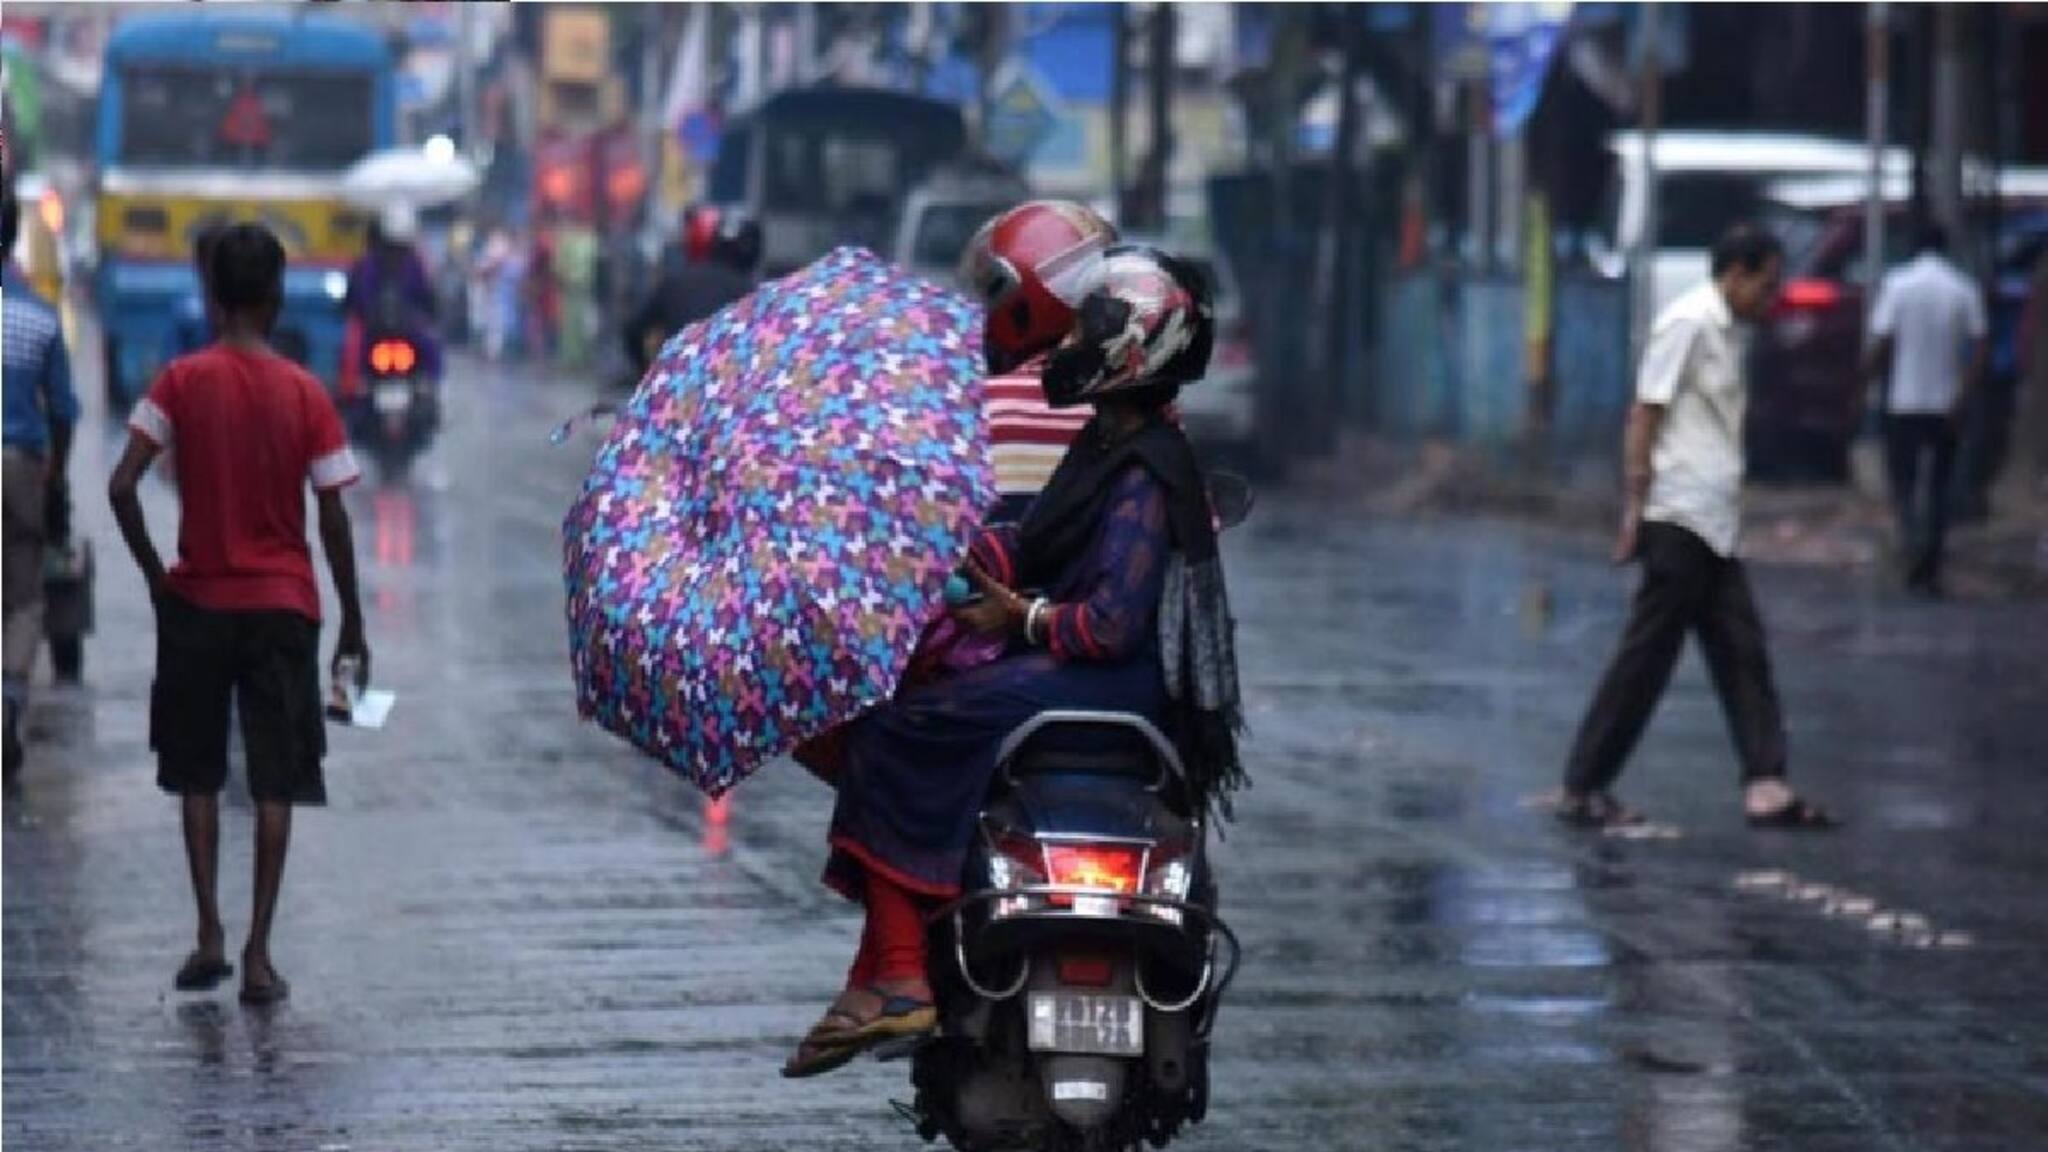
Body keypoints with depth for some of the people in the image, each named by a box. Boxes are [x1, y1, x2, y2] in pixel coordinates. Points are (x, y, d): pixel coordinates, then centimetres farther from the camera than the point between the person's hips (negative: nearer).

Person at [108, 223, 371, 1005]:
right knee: (275, 785, 4)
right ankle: (258, 956, 0)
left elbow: (121, 486, -14)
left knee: (197, 777, 14)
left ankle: (209, 938, 8)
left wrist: (154, 575, 0)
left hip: (198, 602, 0)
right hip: (283, 606, 0)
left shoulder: (182, 381, -6)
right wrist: (352, 624, 5)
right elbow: (334, 521, -4)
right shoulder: (305, 394, -4)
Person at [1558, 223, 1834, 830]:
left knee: (1743, 654, 3)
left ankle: (1766, 785, 0)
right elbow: (1645, 415, -13)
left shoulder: (1723, 332, 18)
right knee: (1647, 656, -5)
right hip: (1679, 519, -9)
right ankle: (1583, 787, 2)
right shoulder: (1687, 324, -10)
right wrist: (1635, 508, -17)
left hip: (1714, 527, 9)